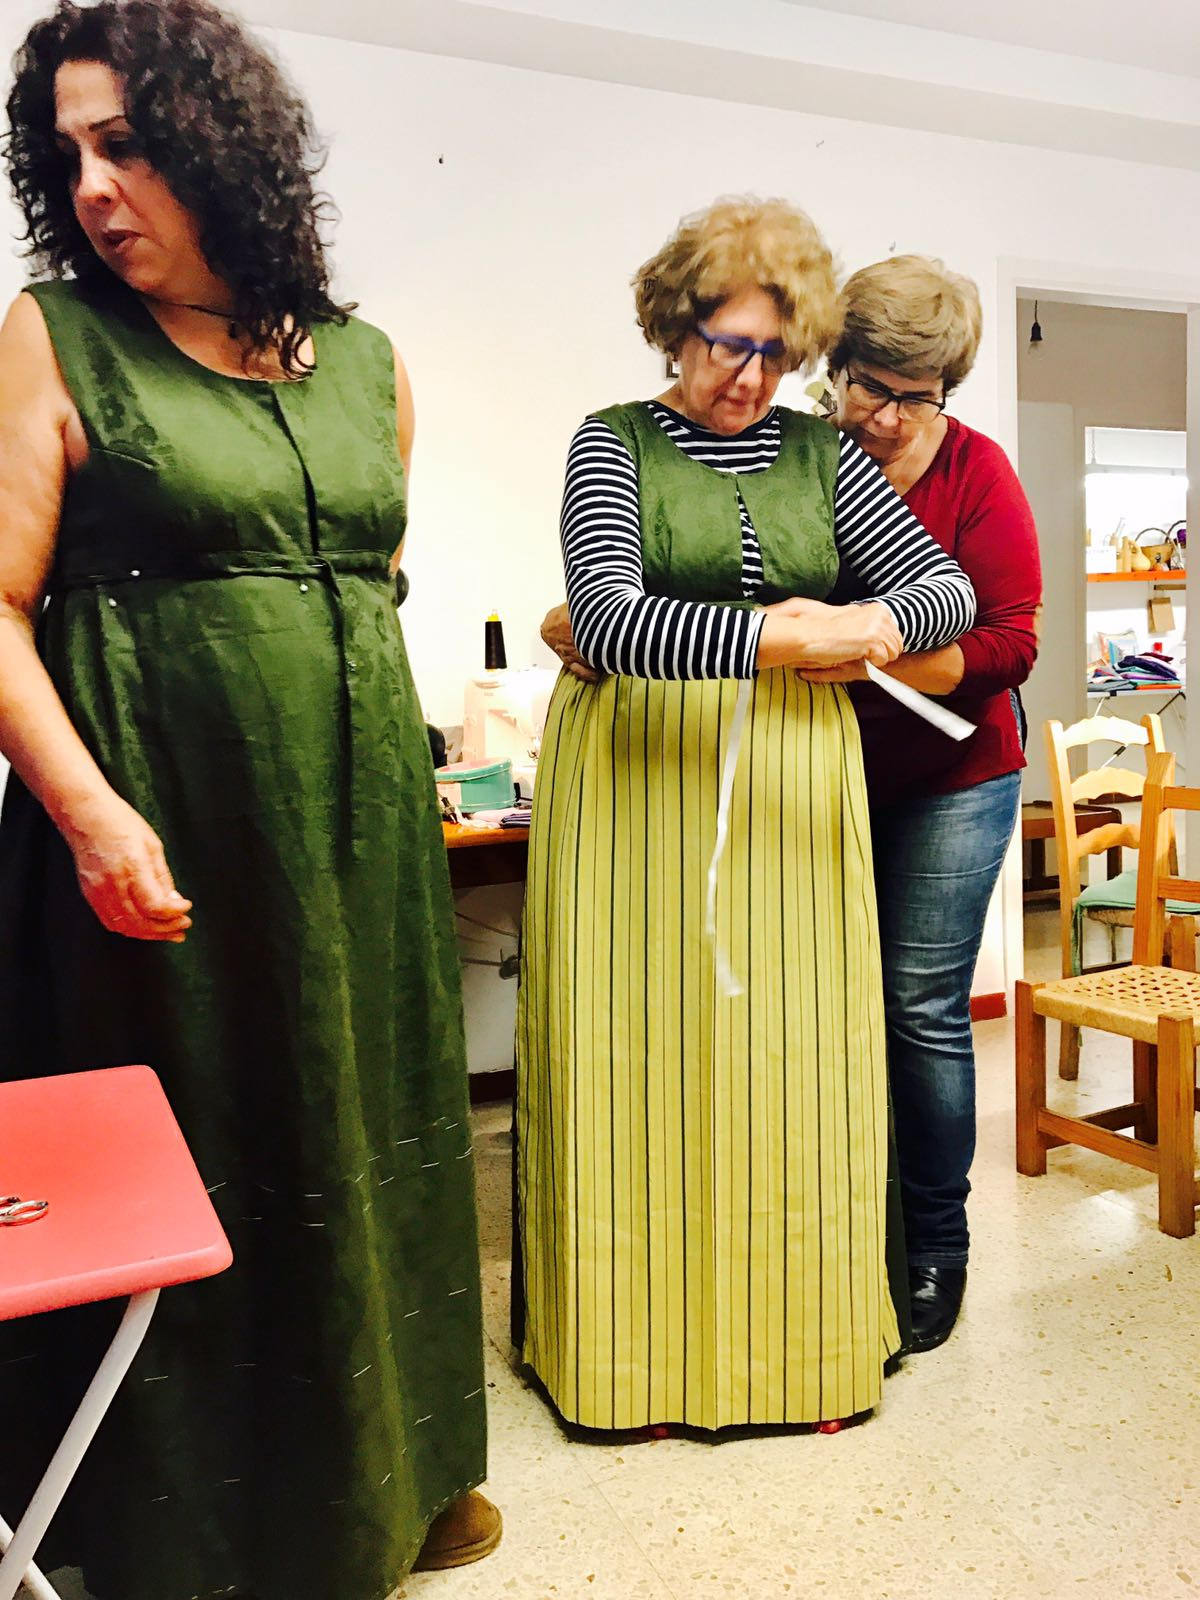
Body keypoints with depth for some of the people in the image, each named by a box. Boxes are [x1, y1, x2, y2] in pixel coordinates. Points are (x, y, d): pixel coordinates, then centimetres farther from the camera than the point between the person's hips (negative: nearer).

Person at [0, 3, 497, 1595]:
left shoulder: (368, 365, 10)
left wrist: (403, 770, 11)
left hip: (359, 812, 5)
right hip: (163, 829, -4)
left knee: (363, 1134, 14)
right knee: (181, 1159, 6)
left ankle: (387, 1471, 36)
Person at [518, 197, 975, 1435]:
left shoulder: (820, 453, 12)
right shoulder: (615, 443, 2)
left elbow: (947, 587, 6)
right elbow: (608, 619, -15)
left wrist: (868, 626, -15)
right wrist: (777, 639, -24)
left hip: (793, 776, 3)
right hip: (640, 774, -3)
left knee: (791, 1052, 5)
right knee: (643, 1059, 1)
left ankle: (796, 1336, 21)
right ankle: (644, 1346, 17)